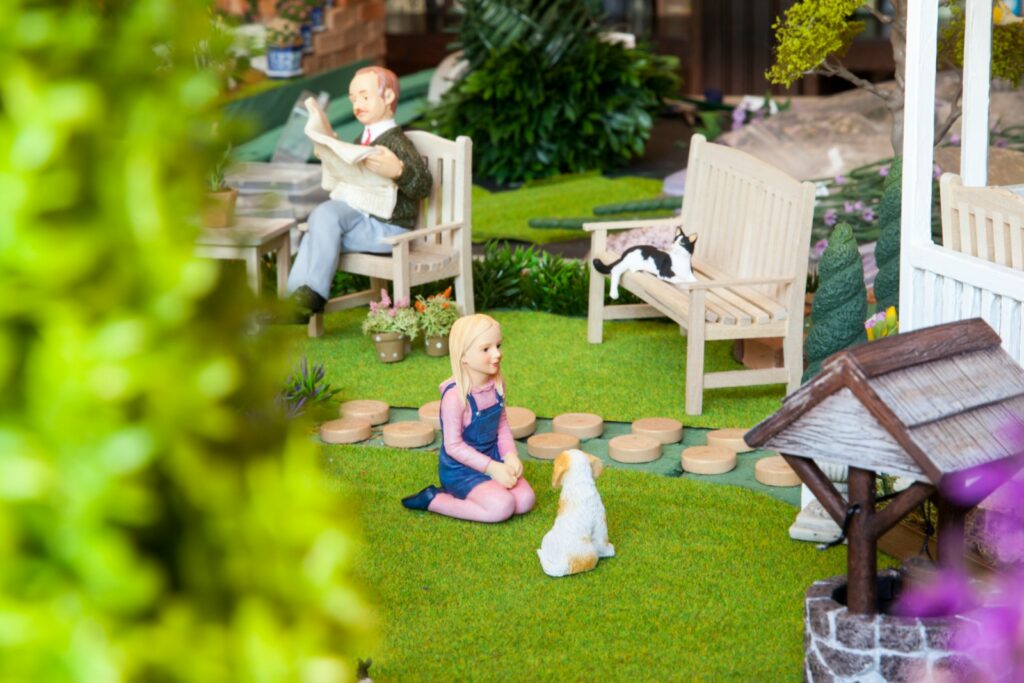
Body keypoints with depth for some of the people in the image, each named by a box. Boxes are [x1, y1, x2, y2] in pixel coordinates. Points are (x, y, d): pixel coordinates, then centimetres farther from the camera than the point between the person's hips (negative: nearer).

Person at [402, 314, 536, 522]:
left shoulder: (497, 385, -1)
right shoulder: (456, 395, -23)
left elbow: (502, 426, 8)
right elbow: (453, 446, -20)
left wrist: (510, 456, -10)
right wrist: (492, 468, -21)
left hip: (492, 461, 7)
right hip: (460, 469, -7)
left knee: (526, 499, -10)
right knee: (502, 506, -24)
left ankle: (462, 497, 4)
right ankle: (434, 500, -9)